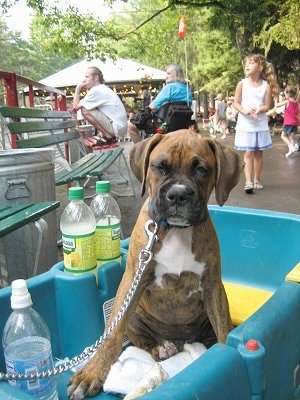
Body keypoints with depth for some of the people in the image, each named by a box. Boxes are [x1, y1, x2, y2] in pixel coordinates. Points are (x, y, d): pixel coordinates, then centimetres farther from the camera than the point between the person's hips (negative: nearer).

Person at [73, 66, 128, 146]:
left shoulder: (96, 90, -13)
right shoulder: (103, 89, 16)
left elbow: (76, 107, -10)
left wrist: (78, 89, 0)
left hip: (117, 127, -9)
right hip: (121, 126, 9)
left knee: (85, 110, -12)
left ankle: (108, 136, -6)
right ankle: (111, 136, 14)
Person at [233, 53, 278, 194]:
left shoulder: (266, 85, -1)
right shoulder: (242, 83, -2)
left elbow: (267, 105, -3)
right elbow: (236, 103, -3)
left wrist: (258, 110, -23)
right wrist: (245, 111, -21)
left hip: (261, 125, 2)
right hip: (245, 125, -2)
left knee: (258, 153, 9)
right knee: (248, 153, -7)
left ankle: (257, 180, 21)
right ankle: (248, 182, -11)